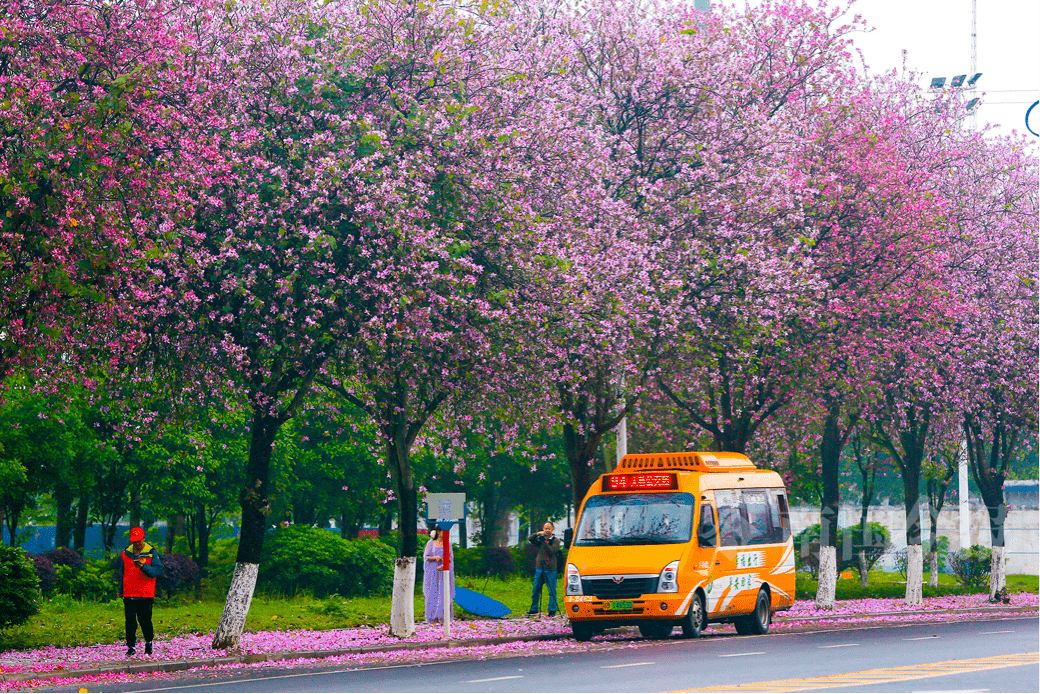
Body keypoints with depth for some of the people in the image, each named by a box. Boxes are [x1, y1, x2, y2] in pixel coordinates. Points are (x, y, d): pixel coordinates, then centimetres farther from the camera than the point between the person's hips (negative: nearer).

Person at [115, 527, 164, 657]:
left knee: (145, 621, 2)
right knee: (130, 622, -2)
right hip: (129, 595, 2)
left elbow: (158, 570, -9)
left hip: (146, 595, -2)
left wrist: (144, 566, -23)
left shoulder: (152, 553, 0)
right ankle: (131, 647, 5)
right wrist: (120, 590, 19)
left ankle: (148, 643, 23)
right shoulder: (126, 553, 11)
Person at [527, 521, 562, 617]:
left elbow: (552, 551, -13)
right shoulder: (540, 539, 10)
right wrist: (537, 534, -18)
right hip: (539, 568, 4)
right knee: (535, 590, 9)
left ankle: (552, 611, 2)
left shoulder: (556, 540, 0)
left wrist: (545, 542, -22)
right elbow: (531, 539, -3)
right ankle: (534, 609, 22)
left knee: (552, 591, -3)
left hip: (550, 569, -4)